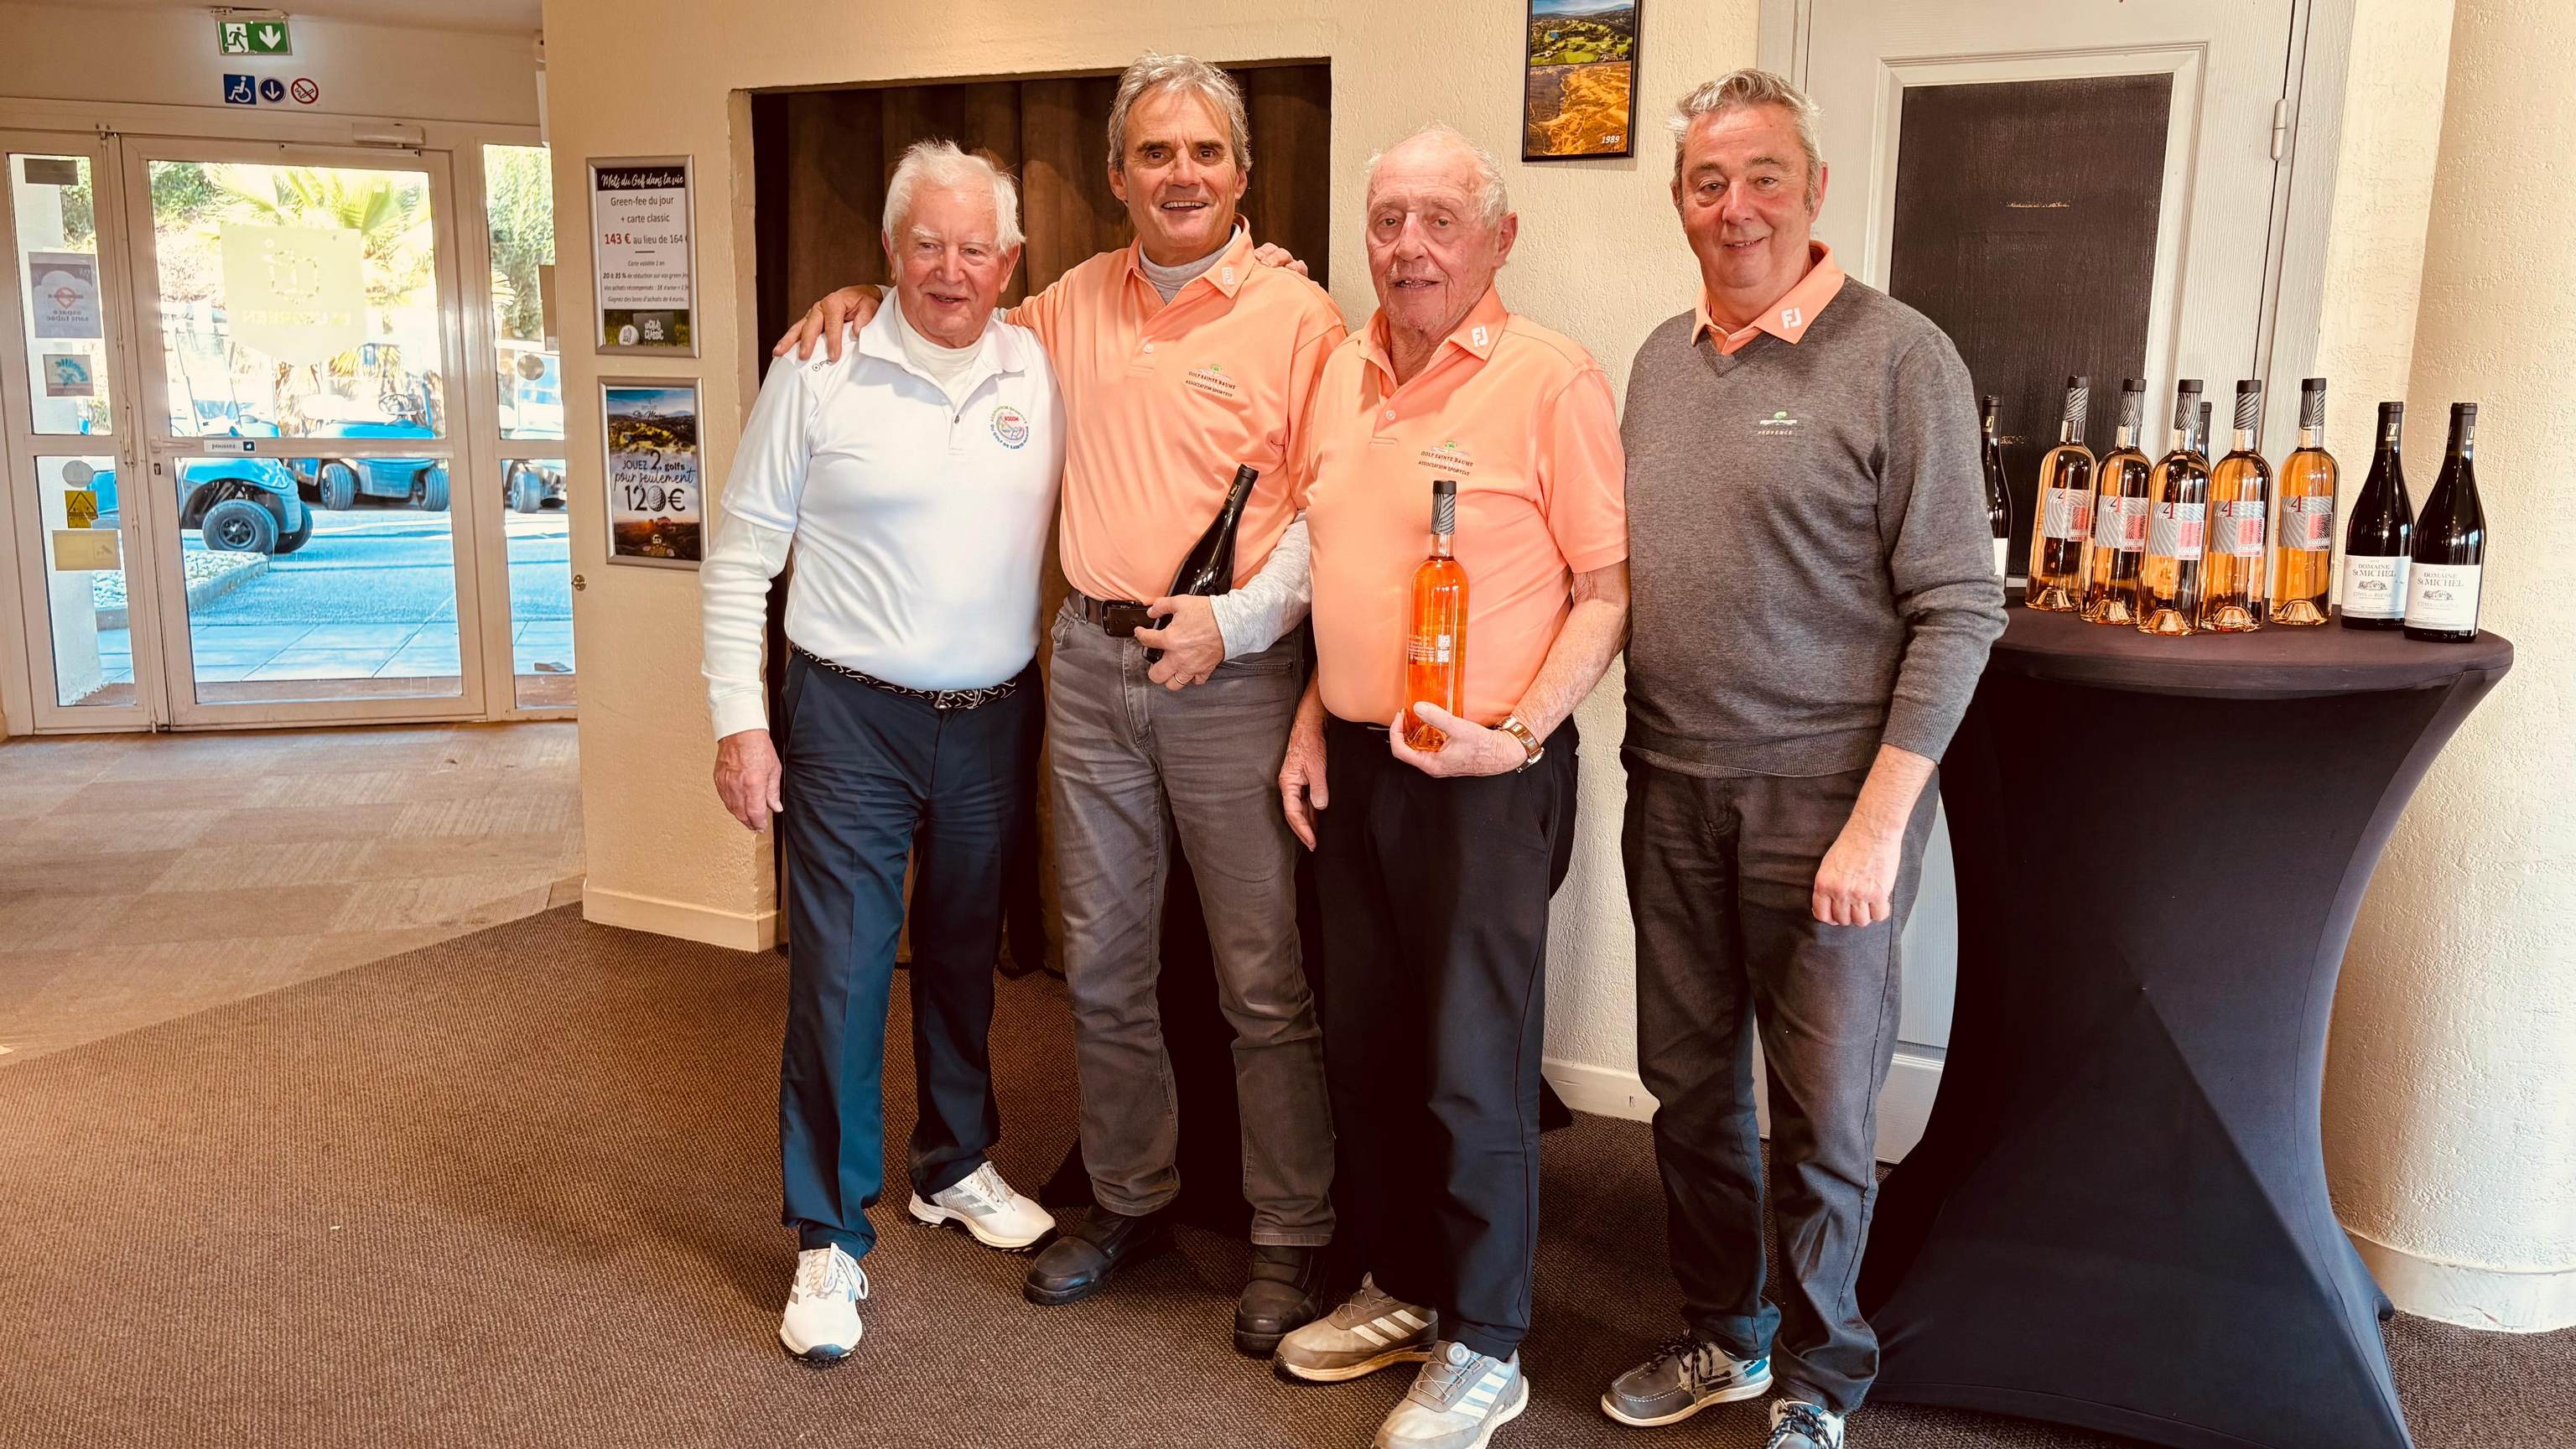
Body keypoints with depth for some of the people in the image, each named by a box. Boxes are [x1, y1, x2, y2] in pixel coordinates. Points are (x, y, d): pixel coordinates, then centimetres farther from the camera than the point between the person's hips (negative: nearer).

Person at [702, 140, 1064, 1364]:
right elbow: (741, 556, -4)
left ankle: (955, 1165, 38)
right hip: (851, 717, -3)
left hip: (993, 716, 4)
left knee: (965, 955, 17)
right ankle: (829, 1239, 14)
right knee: (839, 975, -1)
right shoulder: (820, 371, -7)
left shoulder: (1037, 375, 3)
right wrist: (739, 720, -8)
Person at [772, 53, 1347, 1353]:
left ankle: (1293, 1236, 16)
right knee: (1102, 960, 14)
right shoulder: (1076, 302, 11)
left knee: (1265, 978, 1)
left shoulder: (1296, 316, -4)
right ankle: (1130, 1197, 32)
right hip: (1091, 661, 5)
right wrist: (866, 302, 13)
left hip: (1234, 673, -5)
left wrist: (1240, 618, -19)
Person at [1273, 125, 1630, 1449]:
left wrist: (1520, 734, -20)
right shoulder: (1340, 374, 10)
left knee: (1474, 1067, 1)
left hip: (1486, 775, -7)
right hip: (1352, 763, 7)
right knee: (1364, 1044, 15)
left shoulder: (1554, 382, -10)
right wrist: (1312, 718, 11)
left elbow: (1607, 591, -10)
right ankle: (1399, 1288, 34)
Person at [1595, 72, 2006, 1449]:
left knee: (1822, 1113, 6)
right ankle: (1721, 1335, 35)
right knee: (1690, 1083, 15)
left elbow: (1957, 607, -10)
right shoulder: (1661, 359, 11)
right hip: (1672, 787, 6)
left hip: (1823, 794, -5)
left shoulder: (1898, 358, -8)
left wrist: (1878, 820, -15)